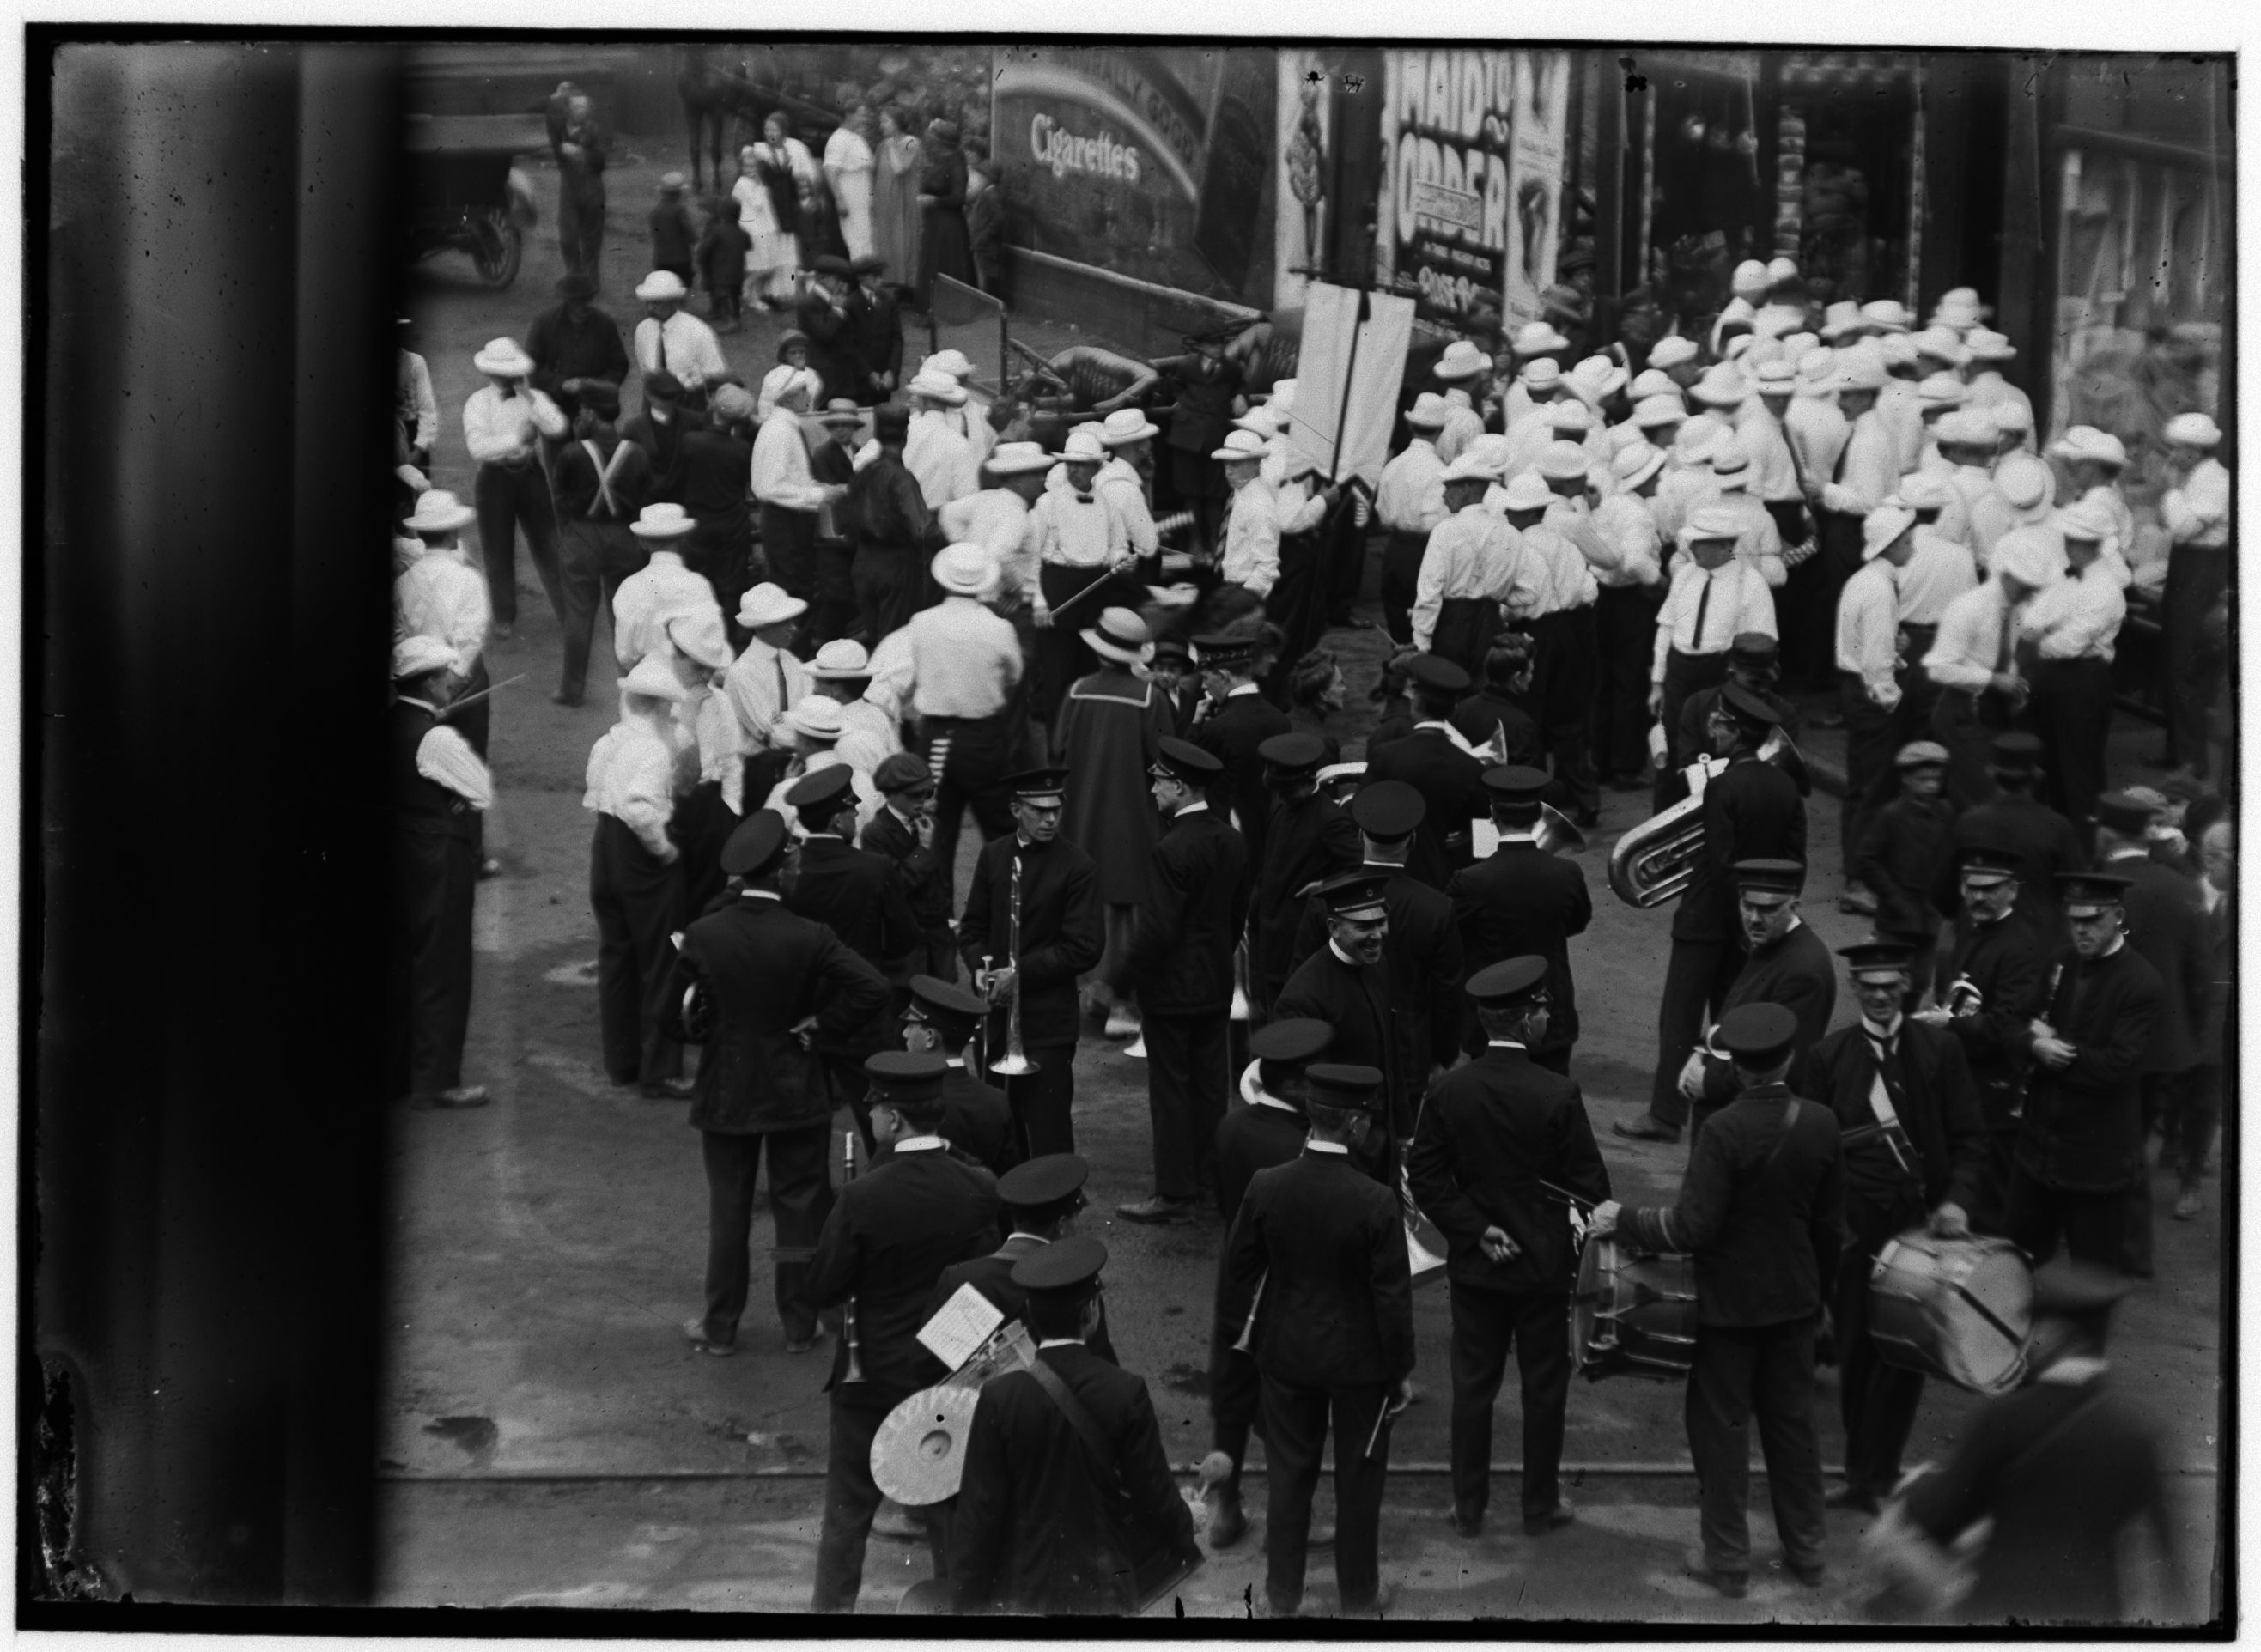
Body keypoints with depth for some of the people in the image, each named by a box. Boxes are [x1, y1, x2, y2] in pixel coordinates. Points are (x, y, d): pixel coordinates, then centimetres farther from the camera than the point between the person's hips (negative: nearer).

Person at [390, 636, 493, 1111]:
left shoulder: (390, 726, 2)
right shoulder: (437, 738, -21)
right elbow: (484, 795, -15)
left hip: (399, 855, 8)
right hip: (439, 862, -8)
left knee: (401, 965, 17)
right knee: (442, 970, 1)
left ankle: (396, 1071, 25)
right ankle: (435, 1081, 6)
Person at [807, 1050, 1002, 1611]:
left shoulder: (863, 1197, -20)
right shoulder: (980, 1189, -12)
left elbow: (822, 1288, -13)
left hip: (873, 1372, -3)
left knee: (848, 1508, 11)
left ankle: (833, 1605, 18)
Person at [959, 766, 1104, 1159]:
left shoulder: (1077, 868, -7)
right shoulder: (993, 856, 8)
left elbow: (1084, 948, -10)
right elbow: (972, 925, 12)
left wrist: (1020, 973, -14)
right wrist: (980, 967, -8)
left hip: (1047, 1019, -5)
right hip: (996, 1014, 5)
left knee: (1048, 1132, -6)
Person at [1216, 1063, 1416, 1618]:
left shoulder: (1266, 1188, -14)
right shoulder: (1376, 1204, -24)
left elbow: (1236, 1271, -2)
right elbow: (1393, 1297, -16)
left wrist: (1236, 1325, 16)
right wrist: (1401, 1370, -3)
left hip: (1287, 1354, 3)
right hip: (1359, 1359, -3)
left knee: (1290, 1474, 18)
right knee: (1358, 1480, 15)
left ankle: (1282, 1594, 28)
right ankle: (1358, 1595, 29)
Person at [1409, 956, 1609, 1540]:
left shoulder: (1448, 1091, -9)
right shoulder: (1557, 1096, -19)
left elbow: (1425, 1175, -7)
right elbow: (1589, 1183, -12)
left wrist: (1474, 1231, -2)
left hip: (1474, 1266, 3)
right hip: (1543, 1264, -3)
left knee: (1473, 1384, 14)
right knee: (1544, 1387, 12)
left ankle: (1468, 1507, 22)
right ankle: (1540, 1507, 22)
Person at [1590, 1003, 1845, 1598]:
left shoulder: (1726, 1131, -22)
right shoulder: (1821, 1124, -5)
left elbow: (1693, 1226, -23)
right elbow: (1831, 1223, 4)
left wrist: (1623, 1219, -11)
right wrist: (1820, 1288, 18)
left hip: (1729, 1303, -5)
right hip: (1794, 1298, 5)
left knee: (1721, 1426, 6)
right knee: (1792, 1421, 17)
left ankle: (1728, 1560, 12)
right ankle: (1806, 1549, 25)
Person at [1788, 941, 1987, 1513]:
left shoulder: (1939, 1049, 5)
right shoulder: (1826, 1057, 4)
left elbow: (1969, 1137, 4)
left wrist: (1957, 1200, -11)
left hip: (1921, 1222, 0)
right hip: (1854, 1225, 0)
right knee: (1855, 1349, 4)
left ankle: (1870, 1477, 8)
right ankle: (1869, 1472, 17)